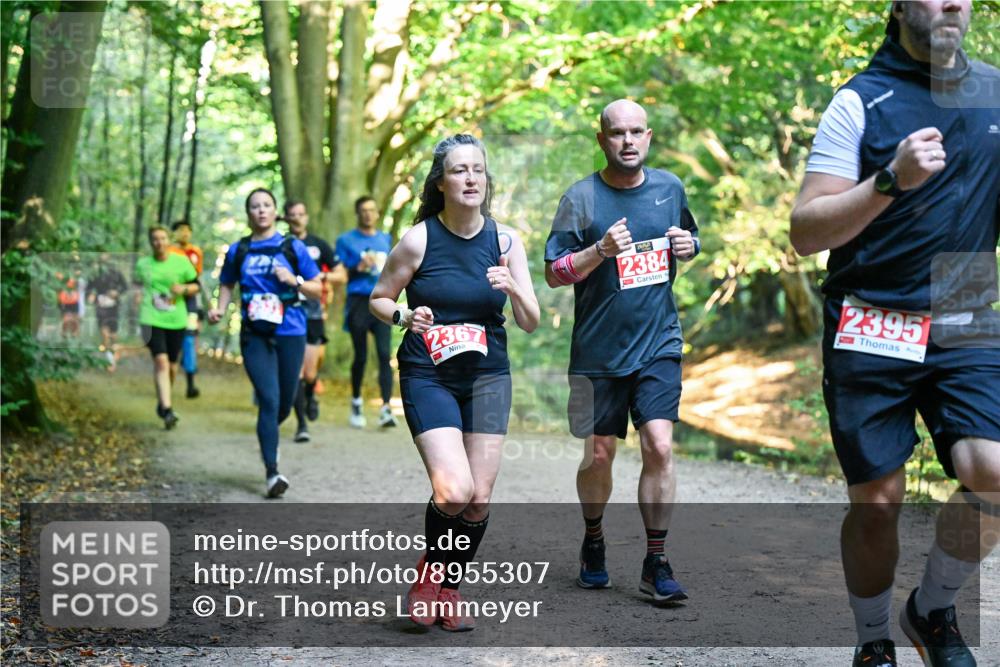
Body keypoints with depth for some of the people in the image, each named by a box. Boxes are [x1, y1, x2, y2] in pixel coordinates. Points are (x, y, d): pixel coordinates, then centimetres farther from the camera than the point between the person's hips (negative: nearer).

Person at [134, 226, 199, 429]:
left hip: (176, 320, 1)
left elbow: (195, 285, 8)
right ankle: (167, 409, -20)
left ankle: (163, 402, 34)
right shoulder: (143, 264, 6)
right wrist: (140, 294, 6)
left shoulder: (181, 262, 3)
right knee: (161, 361, -17)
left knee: (172, 365, 9)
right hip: (152, 320, -1)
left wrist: (184, 289, -11)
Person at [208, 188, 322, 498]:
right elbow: (227, 284, 21)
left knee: (285, 402, 8)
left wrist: (294, 280, -13)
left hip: (290, 333, 1)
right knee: (269, 400, -13)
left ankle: (268, 436, 42)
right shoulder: (238, 251, 6)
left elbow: (317, 289, 6)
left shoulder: (293, 247, 3)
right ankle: (272, 473, -11)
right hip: (255, 335, -1)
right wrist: (220, 309, 2)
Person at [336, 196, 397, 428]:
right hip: (358, 302, -2)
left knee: (384, 354, -10)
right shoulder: (346, 241, 4)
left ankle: (386, 409, -16)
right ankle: (356, 401, 25)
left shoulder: (385, 239, 16)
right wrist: (359, 267, -13)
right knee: (360, 357, 3)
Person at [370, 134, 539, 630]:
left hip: (488, 376, 3)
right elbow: (378, 298, 4)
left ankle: (450, 589, 24)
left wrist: (513, 289, -20)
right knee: (453, 491, -18)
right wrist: (404, 317, -17)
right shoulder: (418, 241, -8)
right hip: (428, 376, -3)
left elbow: (530, 323, 0)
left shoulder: (506, 240, 0)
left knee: (479, 498, 1)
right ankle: (429, 571, 13)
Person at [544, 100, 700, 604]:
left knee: (659, 447, -11)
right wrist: (602, 250, -22)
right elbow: (554, 273, -6)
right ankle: (593, 543, 34)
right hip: (599, 350, -1)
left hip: (659, 344, 2)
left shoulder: (669, 187, 6)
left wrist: (687, 246, 0)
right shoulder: (581, 198, -5)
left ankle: (656, 563, -2)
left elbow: (689, 237, 24)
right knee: (599, 454, 9)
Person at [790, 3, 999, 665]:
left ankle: (933, 611, 10)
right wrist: (892, 179, -20)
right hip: (870, 329, -2)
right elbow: (806, 233, -7)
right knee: (877, 501, 1)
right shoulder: (862, 101, -2)